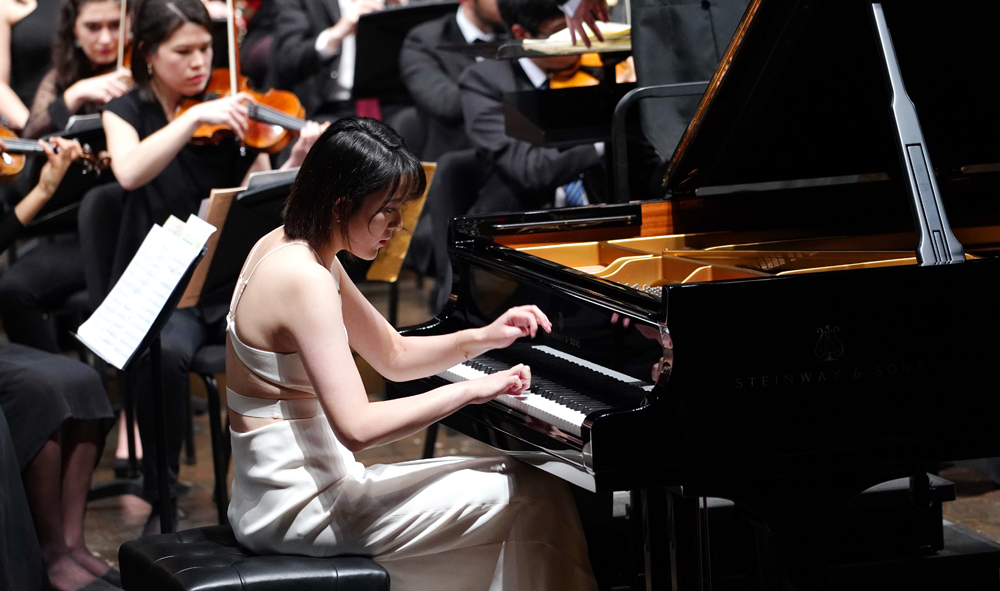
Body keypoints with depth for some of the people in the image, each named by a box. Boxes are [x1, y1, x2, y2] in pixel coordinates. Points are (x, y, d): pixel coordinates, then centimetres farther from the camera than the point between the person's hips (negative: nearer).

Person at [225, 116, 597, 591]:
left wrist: (482, 338, 1)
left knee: (515, 477, 16)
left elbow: (395, 355, 18)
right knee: (537, 500, -10)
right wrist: (471, 390, -19)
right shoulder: (305, 281, -22)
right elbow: (357, 426, -28)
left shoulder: (288, 248, 10)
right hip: (299, 511, -10)